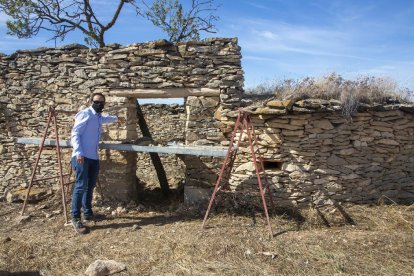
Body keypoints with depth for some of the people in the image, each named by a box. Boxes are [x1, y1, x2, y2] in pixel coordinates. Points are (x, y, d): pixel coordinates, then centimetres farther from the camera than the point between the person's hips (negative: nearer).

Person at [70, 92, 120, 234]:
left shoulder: (99, 117, 18)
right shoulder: (85, 114, -6)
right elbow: (75, 134, -13)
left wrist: (116, 118, 61)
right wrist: (78, 152, -24)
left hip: (94, 157, 9)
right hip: (82, 157, -9)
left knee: (90, 186, 15)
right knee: (81, 186, -11)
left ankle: (88, 213, 28)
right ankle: (76, 218, -5)